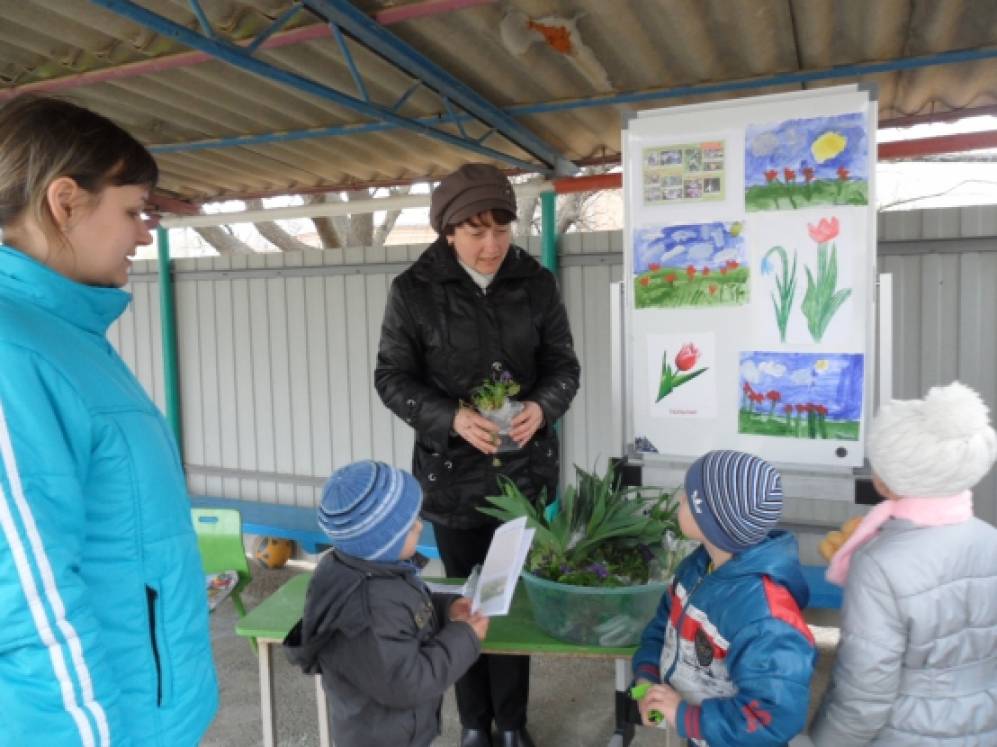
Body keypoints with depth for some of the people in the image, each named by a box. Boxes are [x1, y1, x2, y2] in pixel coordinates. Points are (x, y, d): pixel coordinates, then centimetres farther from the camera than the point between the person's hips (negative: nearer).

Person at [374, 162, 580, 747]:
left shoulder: (536, 284, -4)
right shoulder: (414, 291, -9)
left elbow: (564, 365, 2)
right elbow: (392, 376, -5)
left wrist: (542, 407, -20)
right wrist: (452, 418, -21)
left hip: (525, 469, 1)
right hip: (452, 474, -1)